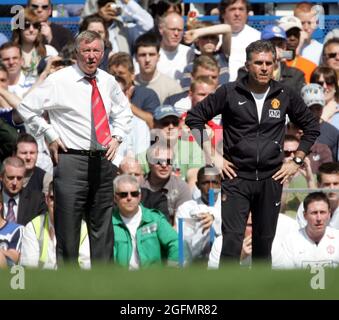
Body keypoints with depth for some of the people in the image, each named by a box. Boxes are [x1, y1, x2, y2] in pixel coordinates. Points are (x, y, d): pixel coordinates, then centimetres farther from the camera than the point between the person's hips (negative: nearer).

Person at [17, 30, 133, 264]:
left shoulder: (108, 82, 10)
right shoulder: (59, 81, -5)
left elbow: (124, 110, 28)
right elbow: (26, 108, -2)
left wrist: (117, 136, 12)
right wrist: (50, 135, -5)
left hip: (102, 160, 5)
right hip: (71, 159, -5)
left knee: (102, 226, 10)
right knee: (68, 226, -5)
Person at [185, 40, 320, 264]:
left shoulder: (285, 95, 3)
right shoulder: (230, 93, -3)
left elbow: (311, 127, 17)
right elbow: (194, 117, 4)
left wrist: (297, 161, 9)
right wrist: (212, 156, -1)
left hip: (271, 180, 3)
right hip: (237, 179, -2)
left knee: (264, 243, 9)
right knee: (232, 240, -11)